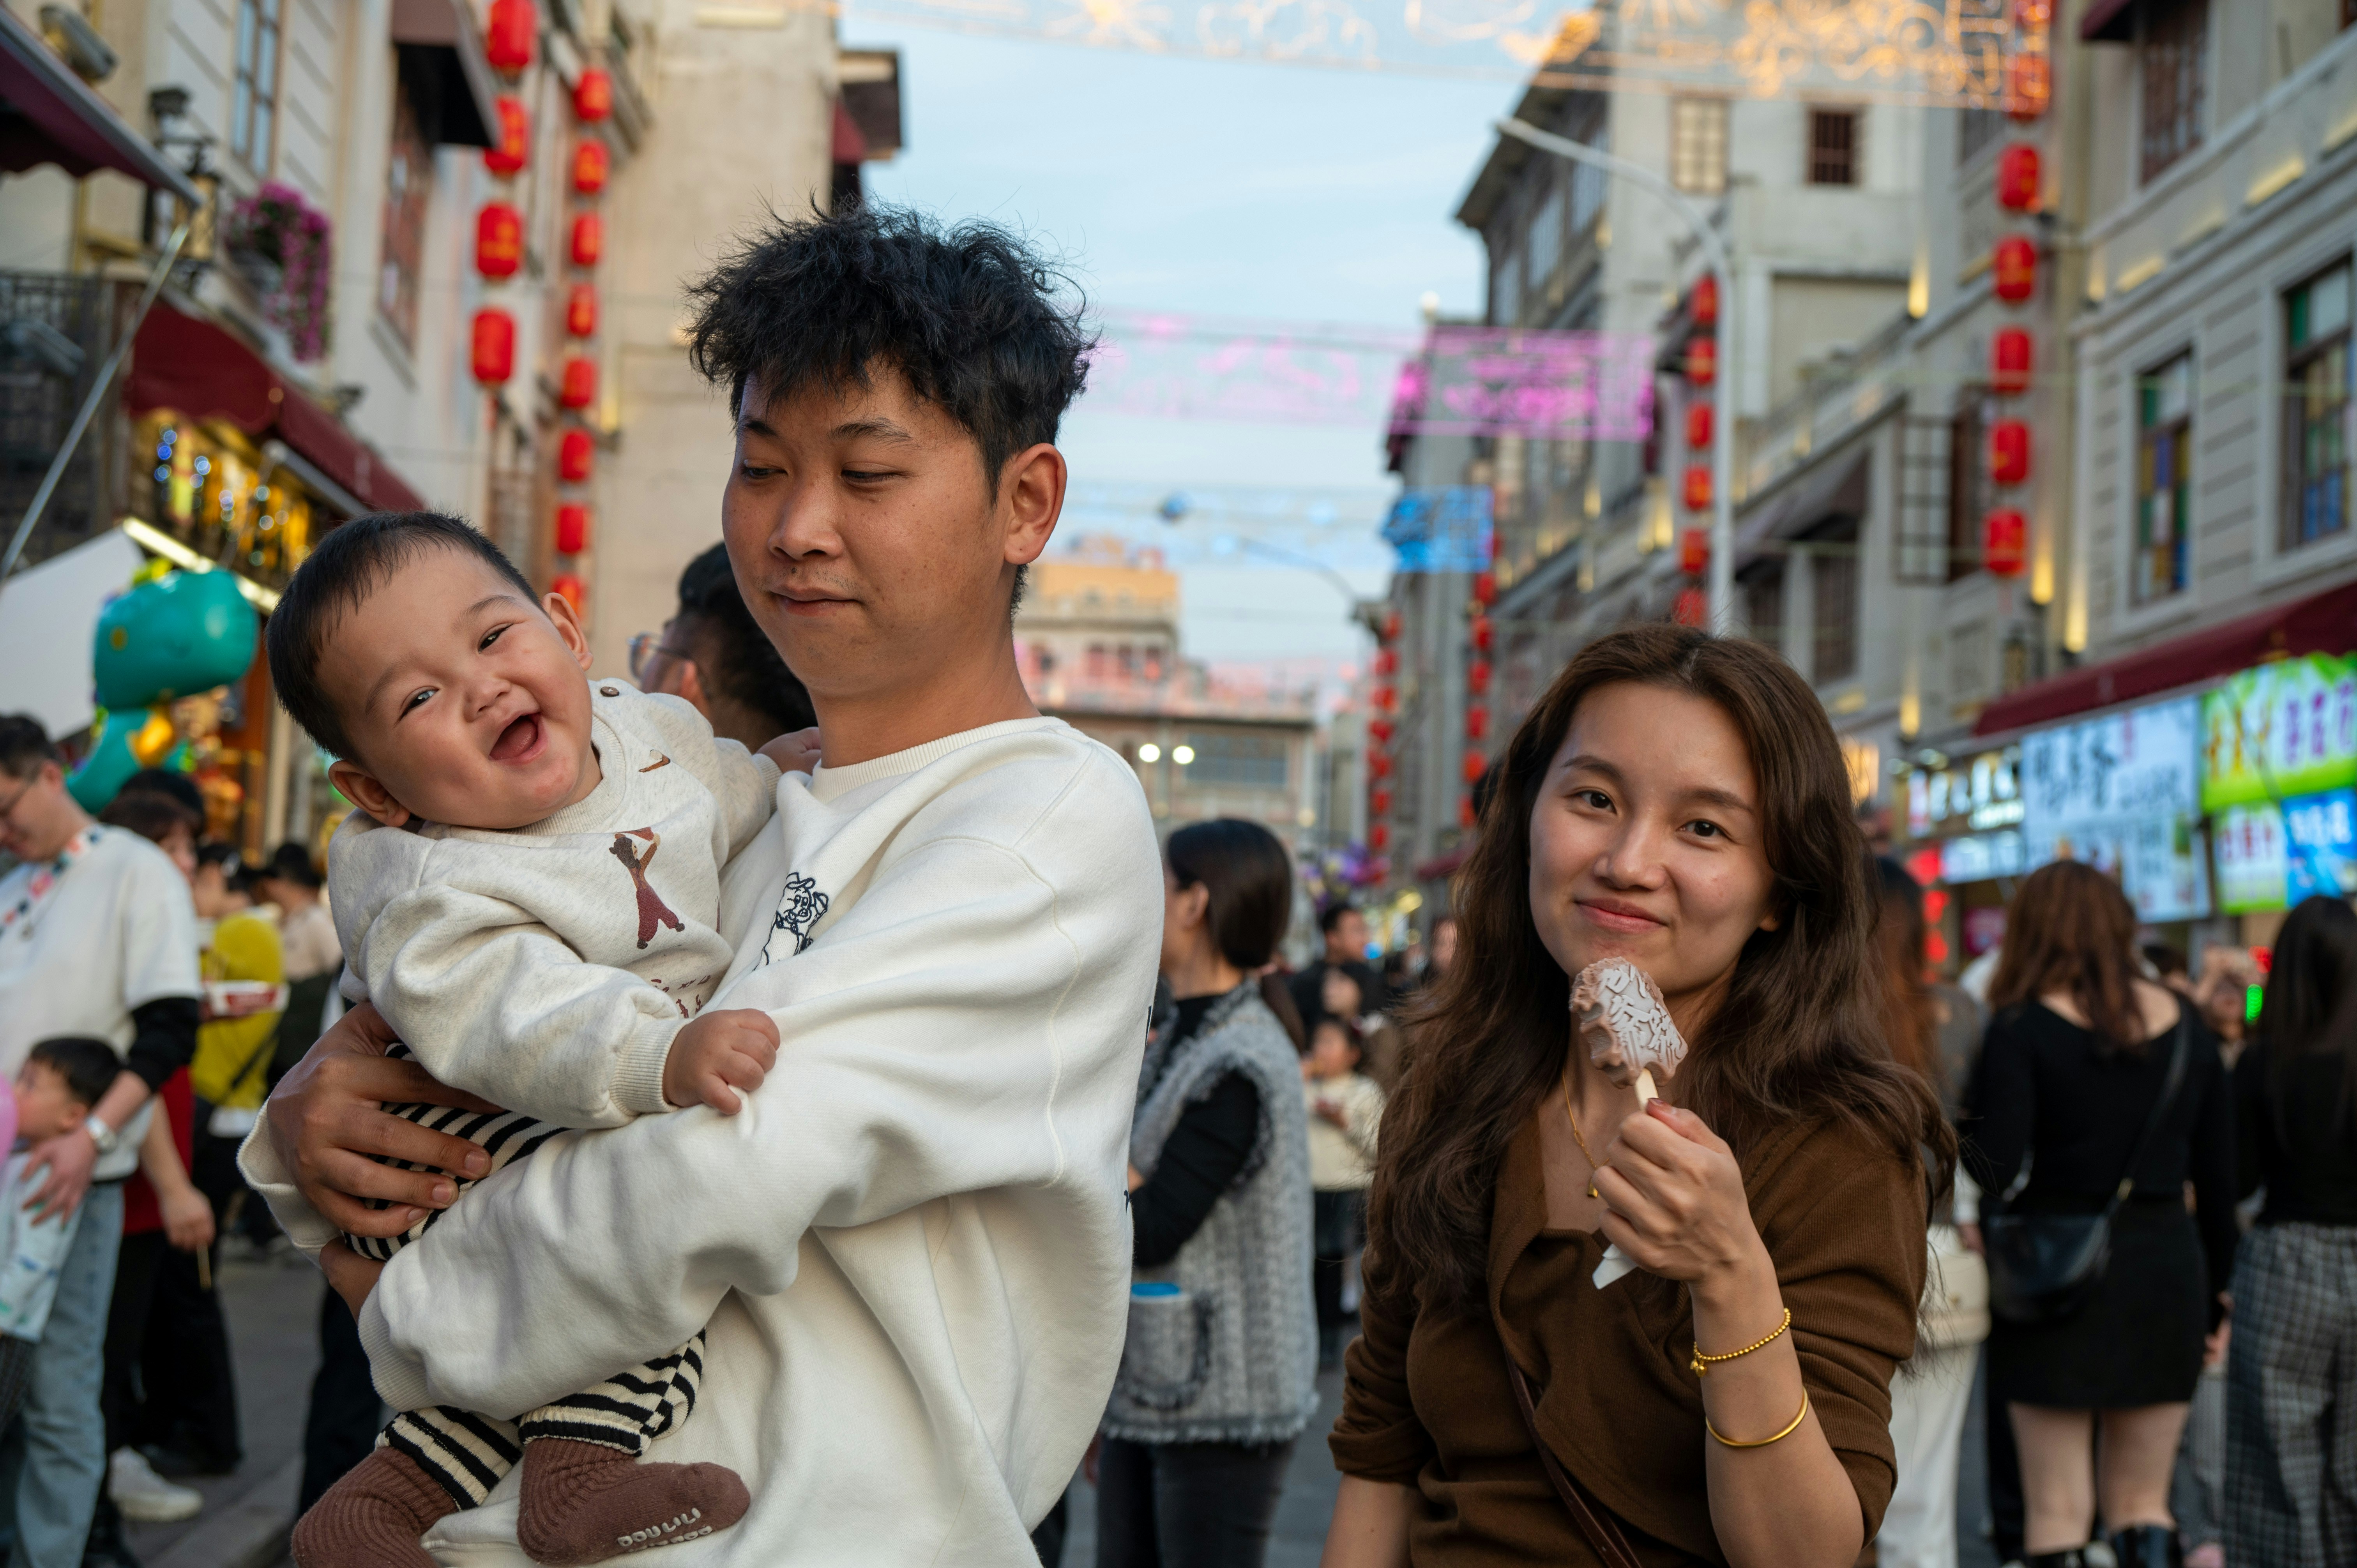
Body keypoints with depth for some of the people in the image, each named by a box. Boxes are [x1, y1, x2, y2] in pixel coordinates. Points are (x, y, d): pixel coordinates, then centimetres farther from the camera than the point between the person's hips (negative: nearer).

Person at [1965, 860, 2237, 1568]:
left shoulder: (2022, 1028, -7)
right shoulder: (2186, 1026, 7)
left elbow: (1994, 1170, -16)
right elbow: (2219, 1175, 11)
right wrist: (2217, 1287, 19)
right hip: (2166, 1268, 4)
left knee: (2058, 1510, 2)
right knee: (2143, 1503, 15)